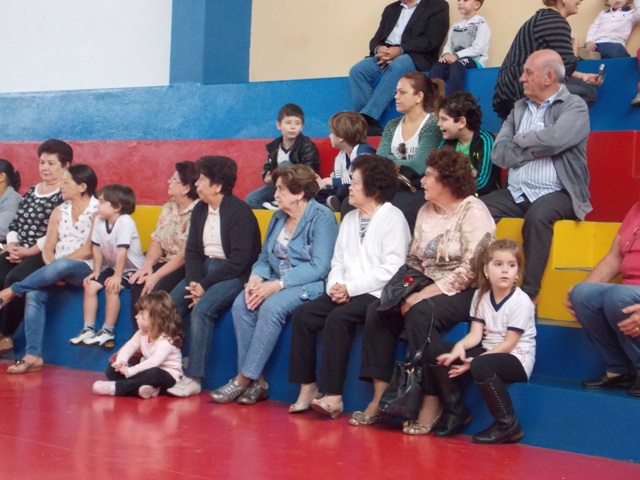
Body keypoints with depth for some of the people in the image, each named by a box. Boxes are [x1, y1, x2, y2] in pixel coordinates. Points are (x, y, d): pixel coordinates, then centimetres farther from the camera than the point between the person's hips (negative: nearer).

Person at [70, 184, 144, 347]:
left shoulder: (125, 221, -25)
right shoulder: (99, 220, -3)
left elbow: (122, 251, -27)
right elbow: (97, 247, 2)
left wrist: (117, 276, -27)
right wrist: (96, 271, -2)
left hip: (131, 268, -7)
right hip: (111, 266, 7)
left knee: (111, 288, -27)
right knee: (90, 285, -7)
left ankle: (108, 332, -16)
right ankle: (88, 329, -3)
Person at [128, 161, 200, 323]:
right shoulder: (168, 207, 9)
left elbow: (185, 255, -20)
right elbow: (157, 242, 9)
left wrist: (156, 276, -21)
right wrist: (147, 266, -9)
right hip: (166, 262, 7)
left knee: (157, 289, -29)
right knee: (138, 283, -18)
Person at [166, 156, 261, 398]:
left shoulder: (240, 212, -14)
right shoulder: (200, 210, 10)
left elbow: (239, 260, -19)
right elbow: (192, 251, 7)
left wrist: (204, 285, -20)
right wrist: (194, 282, -12)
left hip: (234, 273, -7)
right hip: (205, 267, 7)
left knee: (202, 309, -29)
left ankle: (193, 378, -26)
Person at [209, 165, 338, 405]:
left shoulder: (322, 217, -8)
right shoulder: (278, 217, 16)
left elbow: (319, 267, -17)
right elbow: (264, 257, 18)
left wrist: (278, 285, -23)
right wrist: (256, 278, -6)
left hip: (309, 286, -7)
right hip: (276, 284, 7)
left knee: (272, 306, -33)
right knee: (241, 303, -21)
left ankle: (244, 379, -25)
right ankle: (256, 381, -21)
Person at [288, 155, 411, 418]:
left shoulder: (392, 218, -5)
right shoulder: (349, 219, 19)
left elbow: (392, 269, -14)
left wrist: (351, 288, -16)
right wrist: (335, 285, -5)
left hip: (377, 294, -7)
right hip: (346, 292, 7)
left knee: (337, 318, -31)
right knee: (303, 314, -14)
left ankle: (334, 396, -28)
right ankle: (308, 387, -10)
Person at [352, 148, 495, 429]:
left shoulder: (473, 212, -11)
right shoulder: (426, 211, 12)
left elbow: (470, 269, -20)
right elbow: (413, 259, 13)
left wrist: (425, 295, -22)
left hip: (464, 292, -7)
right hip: (427, 290, 8)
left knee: (420, 314, -33)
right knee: (378, 311, -13)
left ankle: (431, 405, -26)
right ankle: (380, 398, -13)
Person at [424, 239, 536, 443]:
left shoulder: (521, 301, -15)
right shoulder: (481, 296, 3)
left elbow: (508, 344, -17)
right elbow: (475, 334, -2)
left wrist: (474, 361, -23)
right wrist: (460, 347, -24)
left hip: (516, 359, -7)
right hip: (487, 352, 7)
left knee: (481, 366, -38)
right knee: (435, 352, -8)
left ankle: (508, 425, -19)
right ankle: (456, 412, 6)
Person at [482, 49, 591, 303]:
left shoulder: (575, 106, -1)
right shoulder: (520, 108, 15)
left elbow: (554, 139, -22)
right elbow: (498, 153, 5)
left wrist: (520, 140, -4)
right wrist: (533, 151, -10)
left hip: (556, 194, -5)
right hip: (516, 193, 5)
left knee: (537, 215, -37)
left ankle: (529, 294, -28)